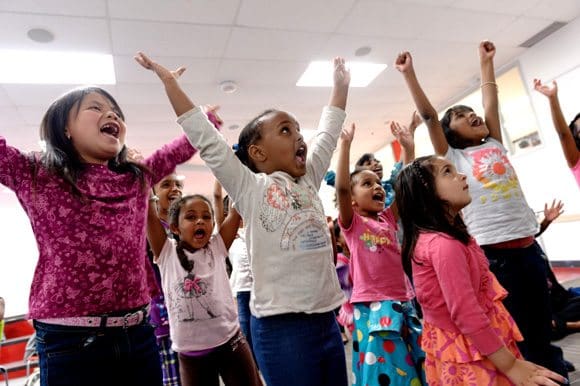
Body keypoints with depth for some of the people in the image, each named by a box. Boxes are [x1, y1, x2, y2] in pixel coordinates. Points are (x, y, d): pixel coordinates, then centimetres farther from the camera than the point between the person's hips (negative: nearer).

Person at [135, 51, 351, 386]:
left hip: (327, 320, 6)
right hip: (282, 325, -6)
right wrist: (168, 79, -2)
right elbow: (204, 137, -5)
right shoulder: (251, 188, -5)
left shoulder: (309, 182, 11)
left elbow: (328, 135, 21)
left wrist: (341, 84, 28)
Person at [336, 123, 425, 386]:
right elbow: (341, 187, -19)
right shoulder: (352, 223, -4)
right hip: (373, 306, -6)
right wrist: (345, 144, -18)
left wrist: (408, 148, 6)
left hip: (403, 302, 6)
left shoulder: (388, 219, 12)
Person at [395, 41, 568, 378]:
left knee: (542, 327, 17)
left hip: (527, 244, 5)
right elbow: (428, 115, -4)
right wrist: (409, 74, -5)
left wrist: (487, 61, 27)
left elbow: (491, 103, 20)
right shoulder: (452, 157, 1)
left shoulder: (495, 145, 15)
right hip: (492, 250, -5)